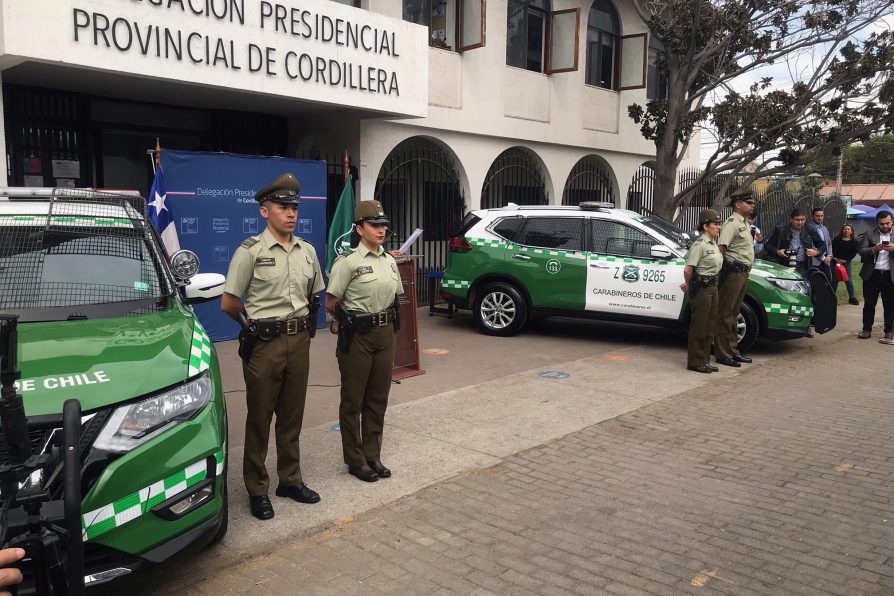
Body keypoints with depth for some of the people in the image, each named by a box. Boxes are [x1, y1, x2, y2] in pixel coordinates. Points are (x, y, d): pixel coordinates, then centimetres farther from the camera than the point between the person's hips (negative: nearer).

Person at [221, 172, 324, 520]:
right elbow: (228, 303, -5)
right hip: (265, 344, -5)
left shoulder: (307, 251, 8)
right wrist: (257, 322, 6)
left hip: (300, 341, 5)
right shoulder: (251, 251, -8)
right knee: (259, 418, 5)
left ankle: (290, 480, 27)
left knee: (292, 416, 14)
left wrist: (303, 324, 13)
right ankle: (257, 490, 17)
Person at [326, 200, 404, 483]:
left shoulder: (389, 261, 8)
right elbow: (330, 303, -9)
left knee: (378, 398, 12)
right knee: (353, 400, 5)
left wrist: (388, 320, 9)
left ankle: (373, 455, 24)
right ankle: (355, 460, 17)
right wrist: (350, 321, 1)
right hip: (357, 336, -6)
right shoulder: (348, 262, -12)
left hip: (385, 333, 6)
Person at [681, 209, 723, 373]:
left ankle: (704, 361, 23)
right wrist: (689, 285, -5)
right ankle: (695, 362, 7)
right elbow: (688, 269, -22)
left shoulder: (713, 244, 13)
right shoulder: (699, 245, -15)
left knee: (709, 326, 13)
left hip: (712, 287, 9)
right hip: (701, 288, -9)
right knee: (699, 326, -2)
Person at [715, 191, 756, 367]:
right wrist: (722, 270, -24)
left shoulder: (745, 223, 19)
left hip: (743, 272, 10)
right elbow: (721, 248, -23)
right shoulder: (732, 223, -12)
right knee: (726, 313, -6)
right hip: (734, 272, -10)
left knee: (733, 313, 15)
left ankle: (733, 351, 23)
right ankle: (723, 354, -2)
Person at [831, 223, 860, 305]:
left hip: (846, 262, 0)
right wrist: (833, 257, -14)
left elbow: (854, 252, -4)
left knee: (849, 280, -3)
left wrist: (845, 260, -12)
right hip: (835, 261, 0)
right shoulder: (836, 239, 0)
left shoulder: (854, 241, 2)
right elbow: (831, 248, -3)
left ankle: (852, 297, 5)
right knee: (834, 280, 4)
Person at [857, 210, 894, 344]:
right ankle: (867, 330, 17)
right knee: (869, 304, 8)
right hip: (871, 275, 0)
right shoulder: (870, 234, 4)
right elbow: (861, 252, -4)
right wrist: (874, 249, -23)